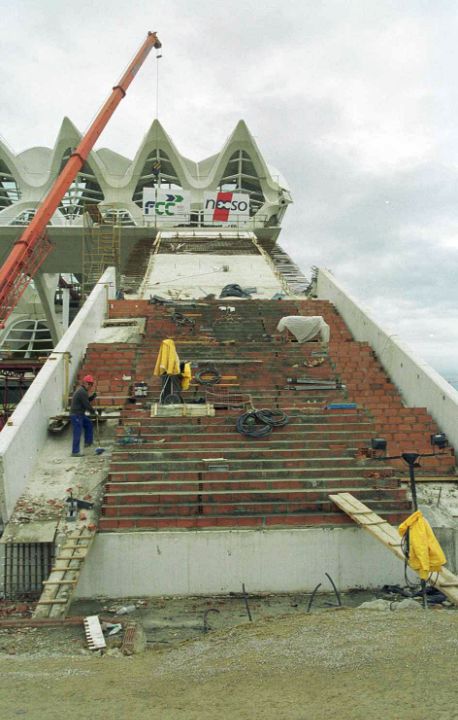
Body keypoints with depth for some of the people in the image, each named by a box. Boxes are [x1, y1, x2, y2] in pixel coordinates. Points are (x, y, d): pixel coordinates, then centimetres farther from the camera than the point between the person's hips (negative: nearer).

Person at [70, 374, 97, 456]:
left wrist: (94, 396, 5)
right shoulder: (83, 392, -19)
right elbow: (87, 405, -18)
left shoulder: (80, 390, 14)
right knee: (77, 433, -6)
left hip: (80, 414, 11)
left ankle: (88, 442, 29)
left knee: (88, 424, 23)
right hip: (76, 415, -11)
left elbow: (88, 400, 21)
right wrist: (93, 411, -2)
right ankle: (75, 452, -1)